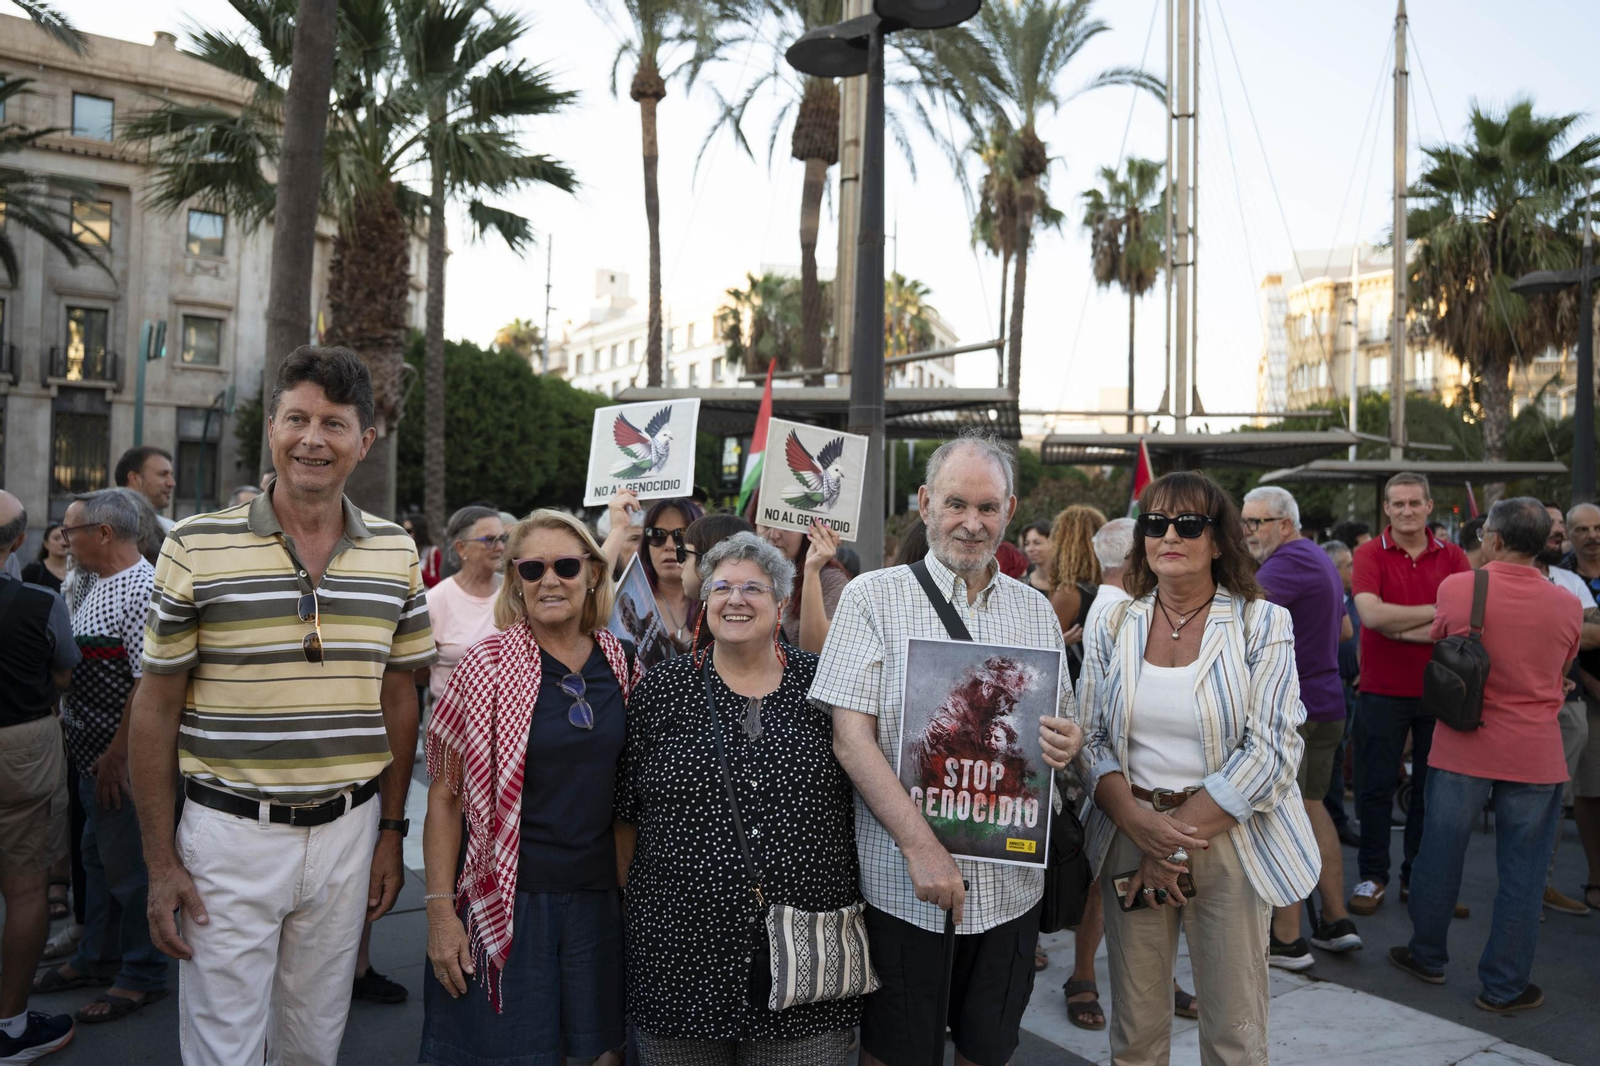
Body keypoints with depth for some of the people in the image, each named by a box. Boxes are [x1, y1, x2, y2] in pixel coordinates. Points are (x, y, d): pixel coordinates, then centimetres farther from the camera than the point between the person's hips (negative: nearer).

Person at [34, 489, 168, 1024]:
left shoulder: (142, 589, -20)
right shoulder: (100, 584, 12)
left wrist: (117, 754, -23)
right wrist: (65, 719, 14)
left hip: (121, 759, -10)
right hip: (92, 753, 10)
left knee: (128, 864, 2)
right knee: (98, 857, 20)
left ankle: (142, 975, 17)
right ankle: (97, 958, 36)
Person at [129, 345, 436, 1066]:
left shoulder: (396, 554, 2)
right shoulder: (196, 548, -8)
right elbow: (156, 709, -3)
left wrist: (391, 831, 7)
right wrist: (160, 863, -4)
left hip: (347, 831, 3)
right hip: (231, 834, -2)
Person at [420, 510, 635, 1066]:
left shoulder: (623, 664, 2)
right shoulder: (487, 664, -9)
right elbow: (444, 795, -7)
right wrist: (440, 911, -10)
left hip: (597, 900, 4)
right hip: (507, 898, -3)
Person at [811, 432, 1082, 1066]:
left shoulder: (1036, 612, 8)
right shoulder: (873, 597, -6)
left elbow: (1062, 725, 16)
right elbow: (851, 739, -12)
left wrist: (1067, 742, -9)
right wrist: (921, 847, -20)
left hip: (1010, 882, 4)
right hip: (901, 883, -3)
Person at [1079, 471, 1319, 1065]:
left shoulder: (1262, 624, -4)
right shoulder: (1114, 627, 4)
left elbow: (1271, 750, -11)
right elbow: (1091, 741, 3)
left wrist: (1179, 838, -14)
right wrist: (1141, 824, -14)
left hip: (1227, 839, -2)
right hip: (1131, 835, 2)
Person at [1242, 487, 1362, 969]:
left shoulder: (1289, 561, -15)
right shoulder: (1319, 559, 17)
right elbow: (1345, 629, 28)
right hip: (1326, 704, 10)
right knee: (1311, 806, 18)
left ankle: (1287, 940, 3)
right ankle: (1336, 922, 24)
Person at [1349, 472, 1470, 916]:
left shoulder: (1453, 557, 3)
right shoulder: (1370, 554, -3)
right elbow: (1371, 614, -19)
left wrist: (1404, 630, -16)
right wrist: (1436, 612, -13)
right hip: (1383, 692, -2)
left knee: (1431, 788, 11)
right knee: (1377, 787, 4)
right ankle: (1373, 877, 15)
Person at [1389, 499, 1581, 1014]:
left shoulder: (1456, 588, -10)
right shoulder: (1568, 606, -4)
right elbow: (1560, 670, 12)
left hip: (1462, 747, -1)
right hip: (1535, 755, 1)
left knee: (1440, 855, 13)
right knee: (1521, 873, 9)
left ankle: (1428, 956, 28)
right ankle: (1504, 985, 17)